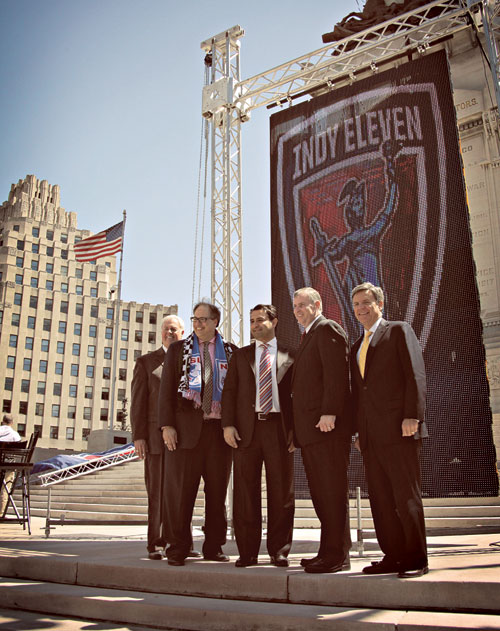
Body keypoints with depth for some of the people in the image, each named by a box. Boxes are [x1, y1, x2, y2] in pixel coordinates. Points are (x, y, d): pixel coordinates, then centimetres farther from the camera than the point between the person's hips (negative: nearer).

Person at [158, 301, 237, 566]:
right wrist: (167, 425, -5)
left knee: (218, 490, 6)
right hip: (186, 427, -1)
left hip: (220, 428, 1)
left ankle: (214, 547, 17)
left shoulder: (231, 352, 11)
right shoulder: (178, 349, 11)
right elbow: (166, 389, 5)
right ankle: (178, 548, 11)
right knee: (180, 491, 1)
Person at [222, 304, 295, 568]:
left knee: (281, 492, 2)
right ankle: (247, 552, 12)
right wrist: (228, 424, -3)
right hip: (247, 428, 2)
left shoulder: (289, 356, 10)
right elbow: (229, 391, 9)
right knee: (245, 492, 3)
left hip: (279, 428, -1)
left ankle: (279, 551, 14)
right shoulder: (241, 355, 15)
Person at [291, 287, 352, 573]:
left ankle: (338, 555, 1)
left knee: (333, 490, -5)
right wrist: (299, 428, 17)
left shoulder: (328, 329, -4)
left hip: (327, 425, -10)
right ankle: (329, 552, 18)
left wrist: (329, 413, -23)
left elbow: (336, 372, -16)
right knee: (321, 492, 11)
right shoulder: (310, 336, 25)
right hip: (310, 429, 10)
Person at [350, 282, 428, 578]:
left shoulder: (399, 330, 3)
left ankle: (416, 559, 7)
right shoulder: (357, 348, 23)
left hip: (398, 430, -7)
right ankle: (394, 556, 15)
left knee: (406, 496, -2)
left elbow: (416, 374, -7)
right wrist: (359, 430, 13)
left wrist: (412, 416, -16)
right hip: (370, 435, 7)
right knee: (380, 498, 7)